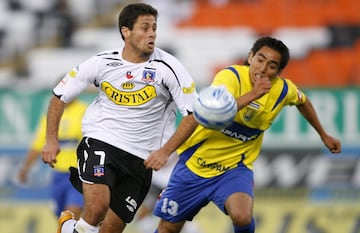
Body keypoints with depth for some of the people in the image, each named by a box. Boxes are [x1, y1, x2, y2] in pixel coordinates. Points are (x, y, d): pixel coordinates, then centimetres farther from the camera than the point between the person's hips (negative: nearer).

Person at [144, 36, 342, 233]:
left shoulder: (283, 90, -8)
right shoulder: (231, 77, -22)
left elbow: (302, 101, 17)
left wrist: (324, 135, 27)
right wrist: (252, 94, -46)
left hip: (235, 168, 1)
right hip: (195, 163, -1)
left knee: (242, 217, -30)